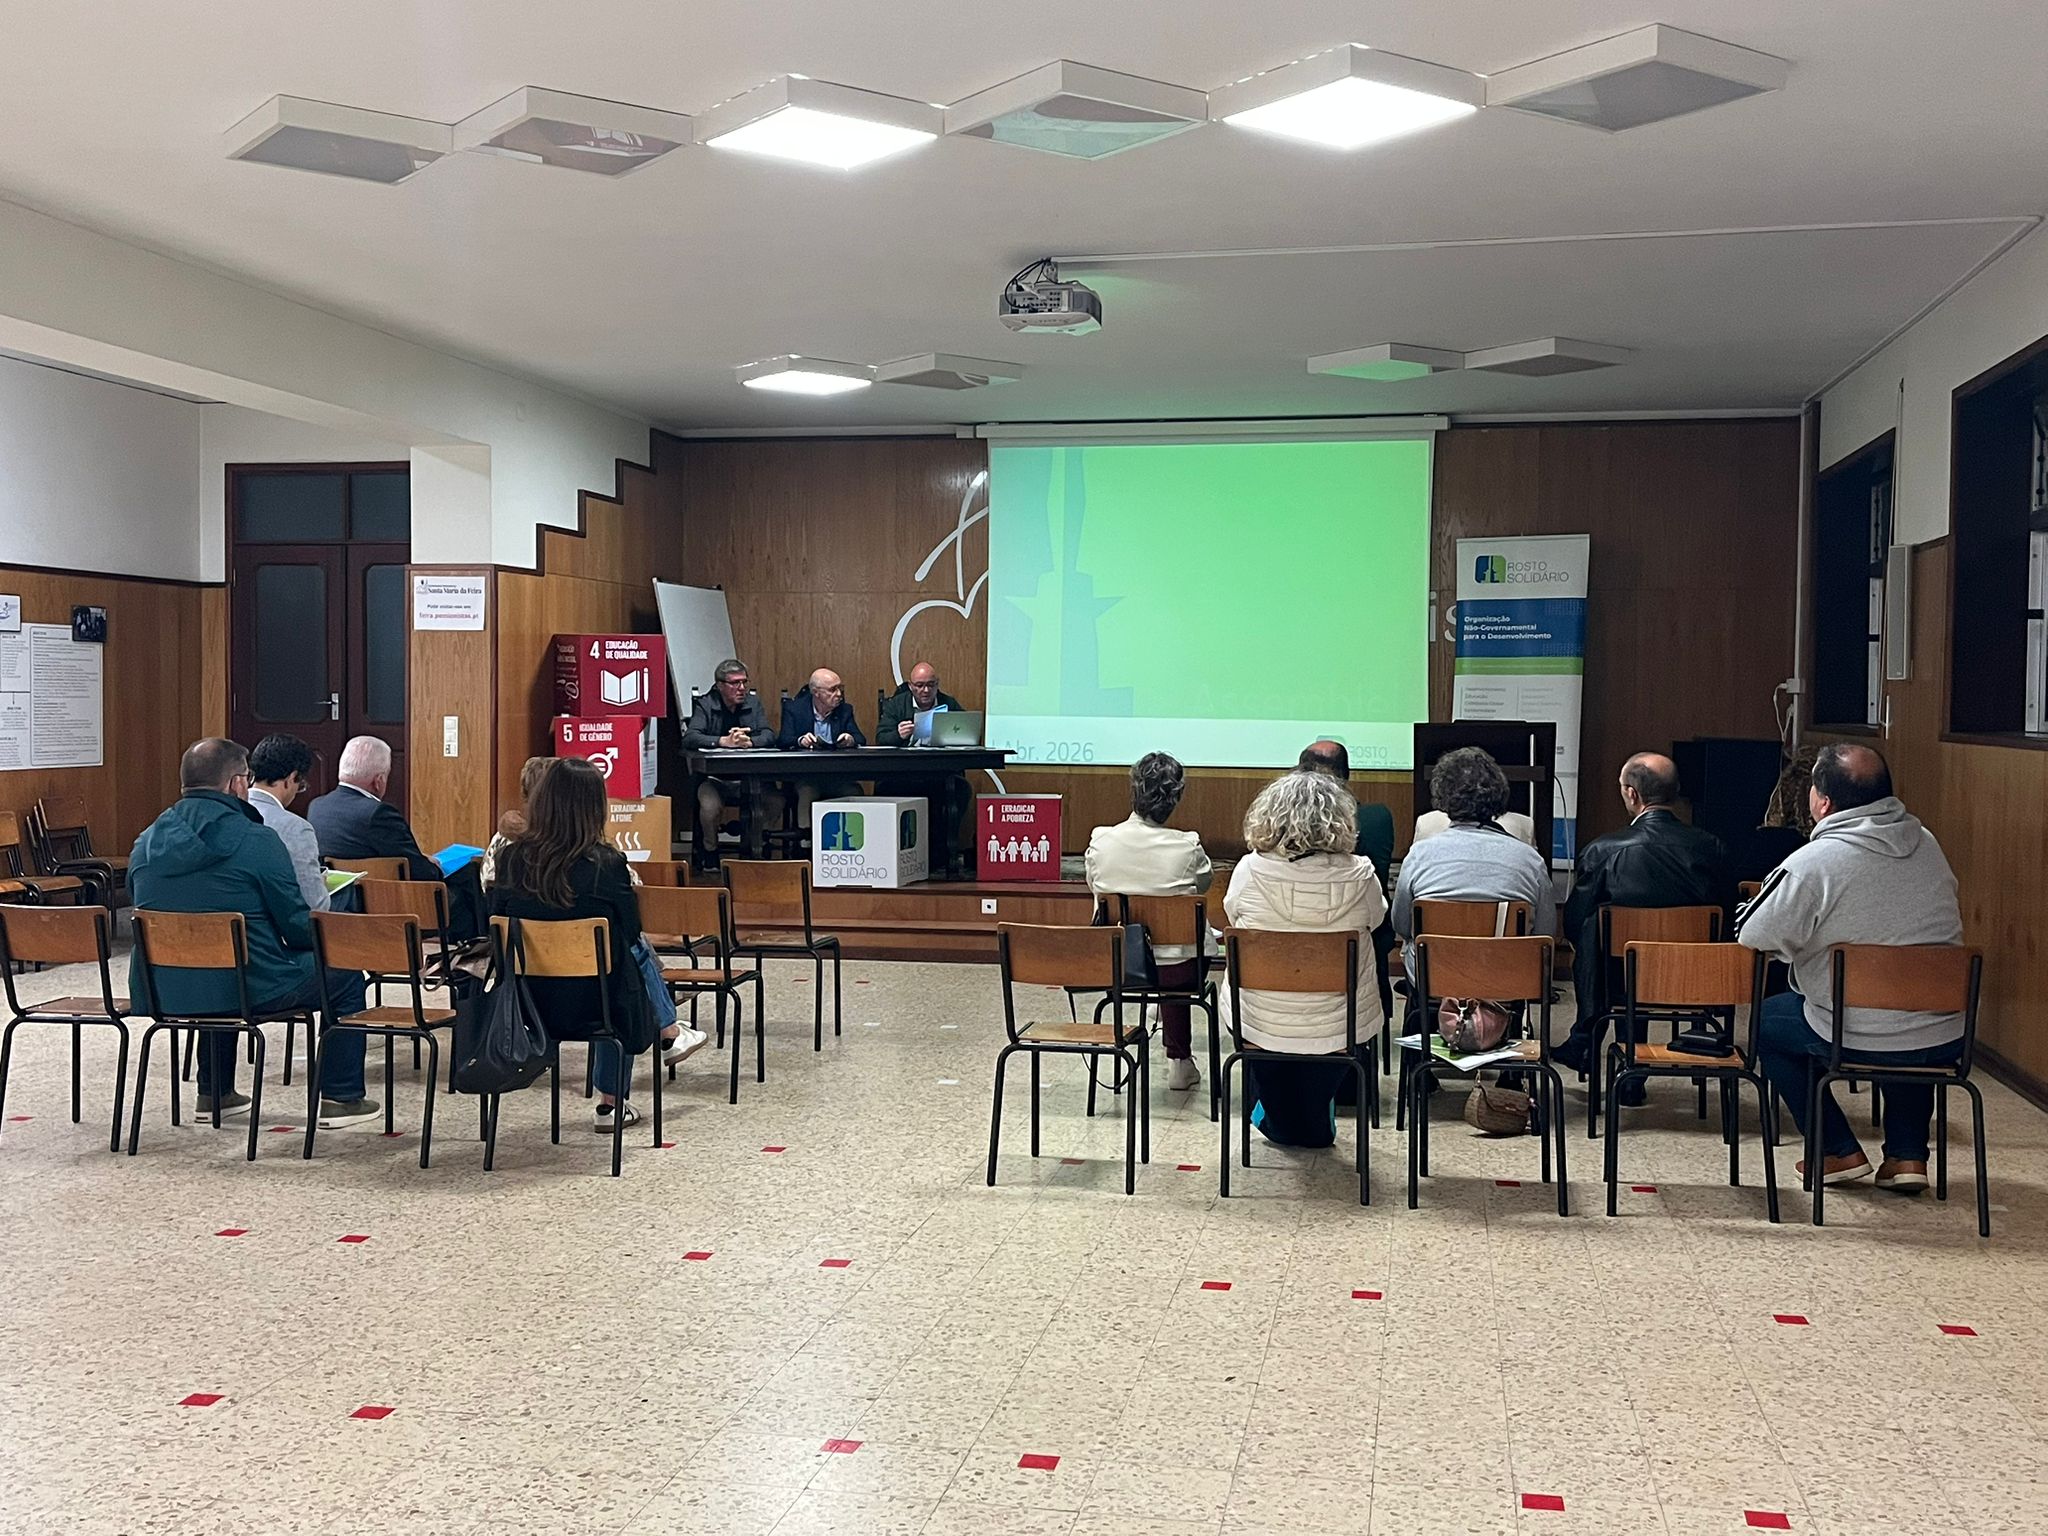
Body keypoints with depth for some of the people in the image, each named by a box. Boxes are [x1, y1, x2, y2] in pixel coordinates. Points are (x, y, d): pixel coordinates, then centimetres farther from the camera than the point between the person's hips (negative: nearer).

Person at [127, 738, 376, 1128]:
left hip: (160, 993, 7)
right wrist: (321, 933, 14)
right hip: (248, 990, -6)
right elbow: (298, 927, -10)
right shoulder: (256, 840, -14)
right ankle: (341, 1098, 17)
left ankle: (214, 1093, 44)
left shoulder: (146, 843, 4)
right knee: (343, 972, 15)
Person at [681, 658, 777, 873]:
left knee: (776, 803, -21)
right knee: (710, 806, -33)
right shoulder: (705, 705, -1)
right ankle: (710, 852, -2)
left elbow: (769, 736, 0)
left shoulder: (753, 702, 10)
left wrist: (749, 741, -23)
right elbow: (689, 738, -16)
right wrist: (724, 741, -28)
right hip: (714, 778, -3)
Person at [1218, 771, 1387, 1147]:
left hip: (1260, 1026, 0)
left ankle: (1279, 1122, 49)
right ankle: (1317, 1126, 48)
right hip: (1339, 1030, 0)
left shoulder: (1249, 870, -17)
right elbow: (1376, 919, 4)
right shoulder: (1358, 876, -17)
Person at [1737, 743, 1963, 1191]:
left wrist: (1804, 935, 9)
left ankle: (1839, 1152, 20)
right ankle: (1907, 1155, 28)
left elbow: (1750, 938, -12)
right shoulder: (1926, 843, 2)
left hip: (1861, 1041, -5)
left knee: (1766, 1021, 22)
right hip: (1946, 1040, 5)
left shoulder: (1811, 864, -17)